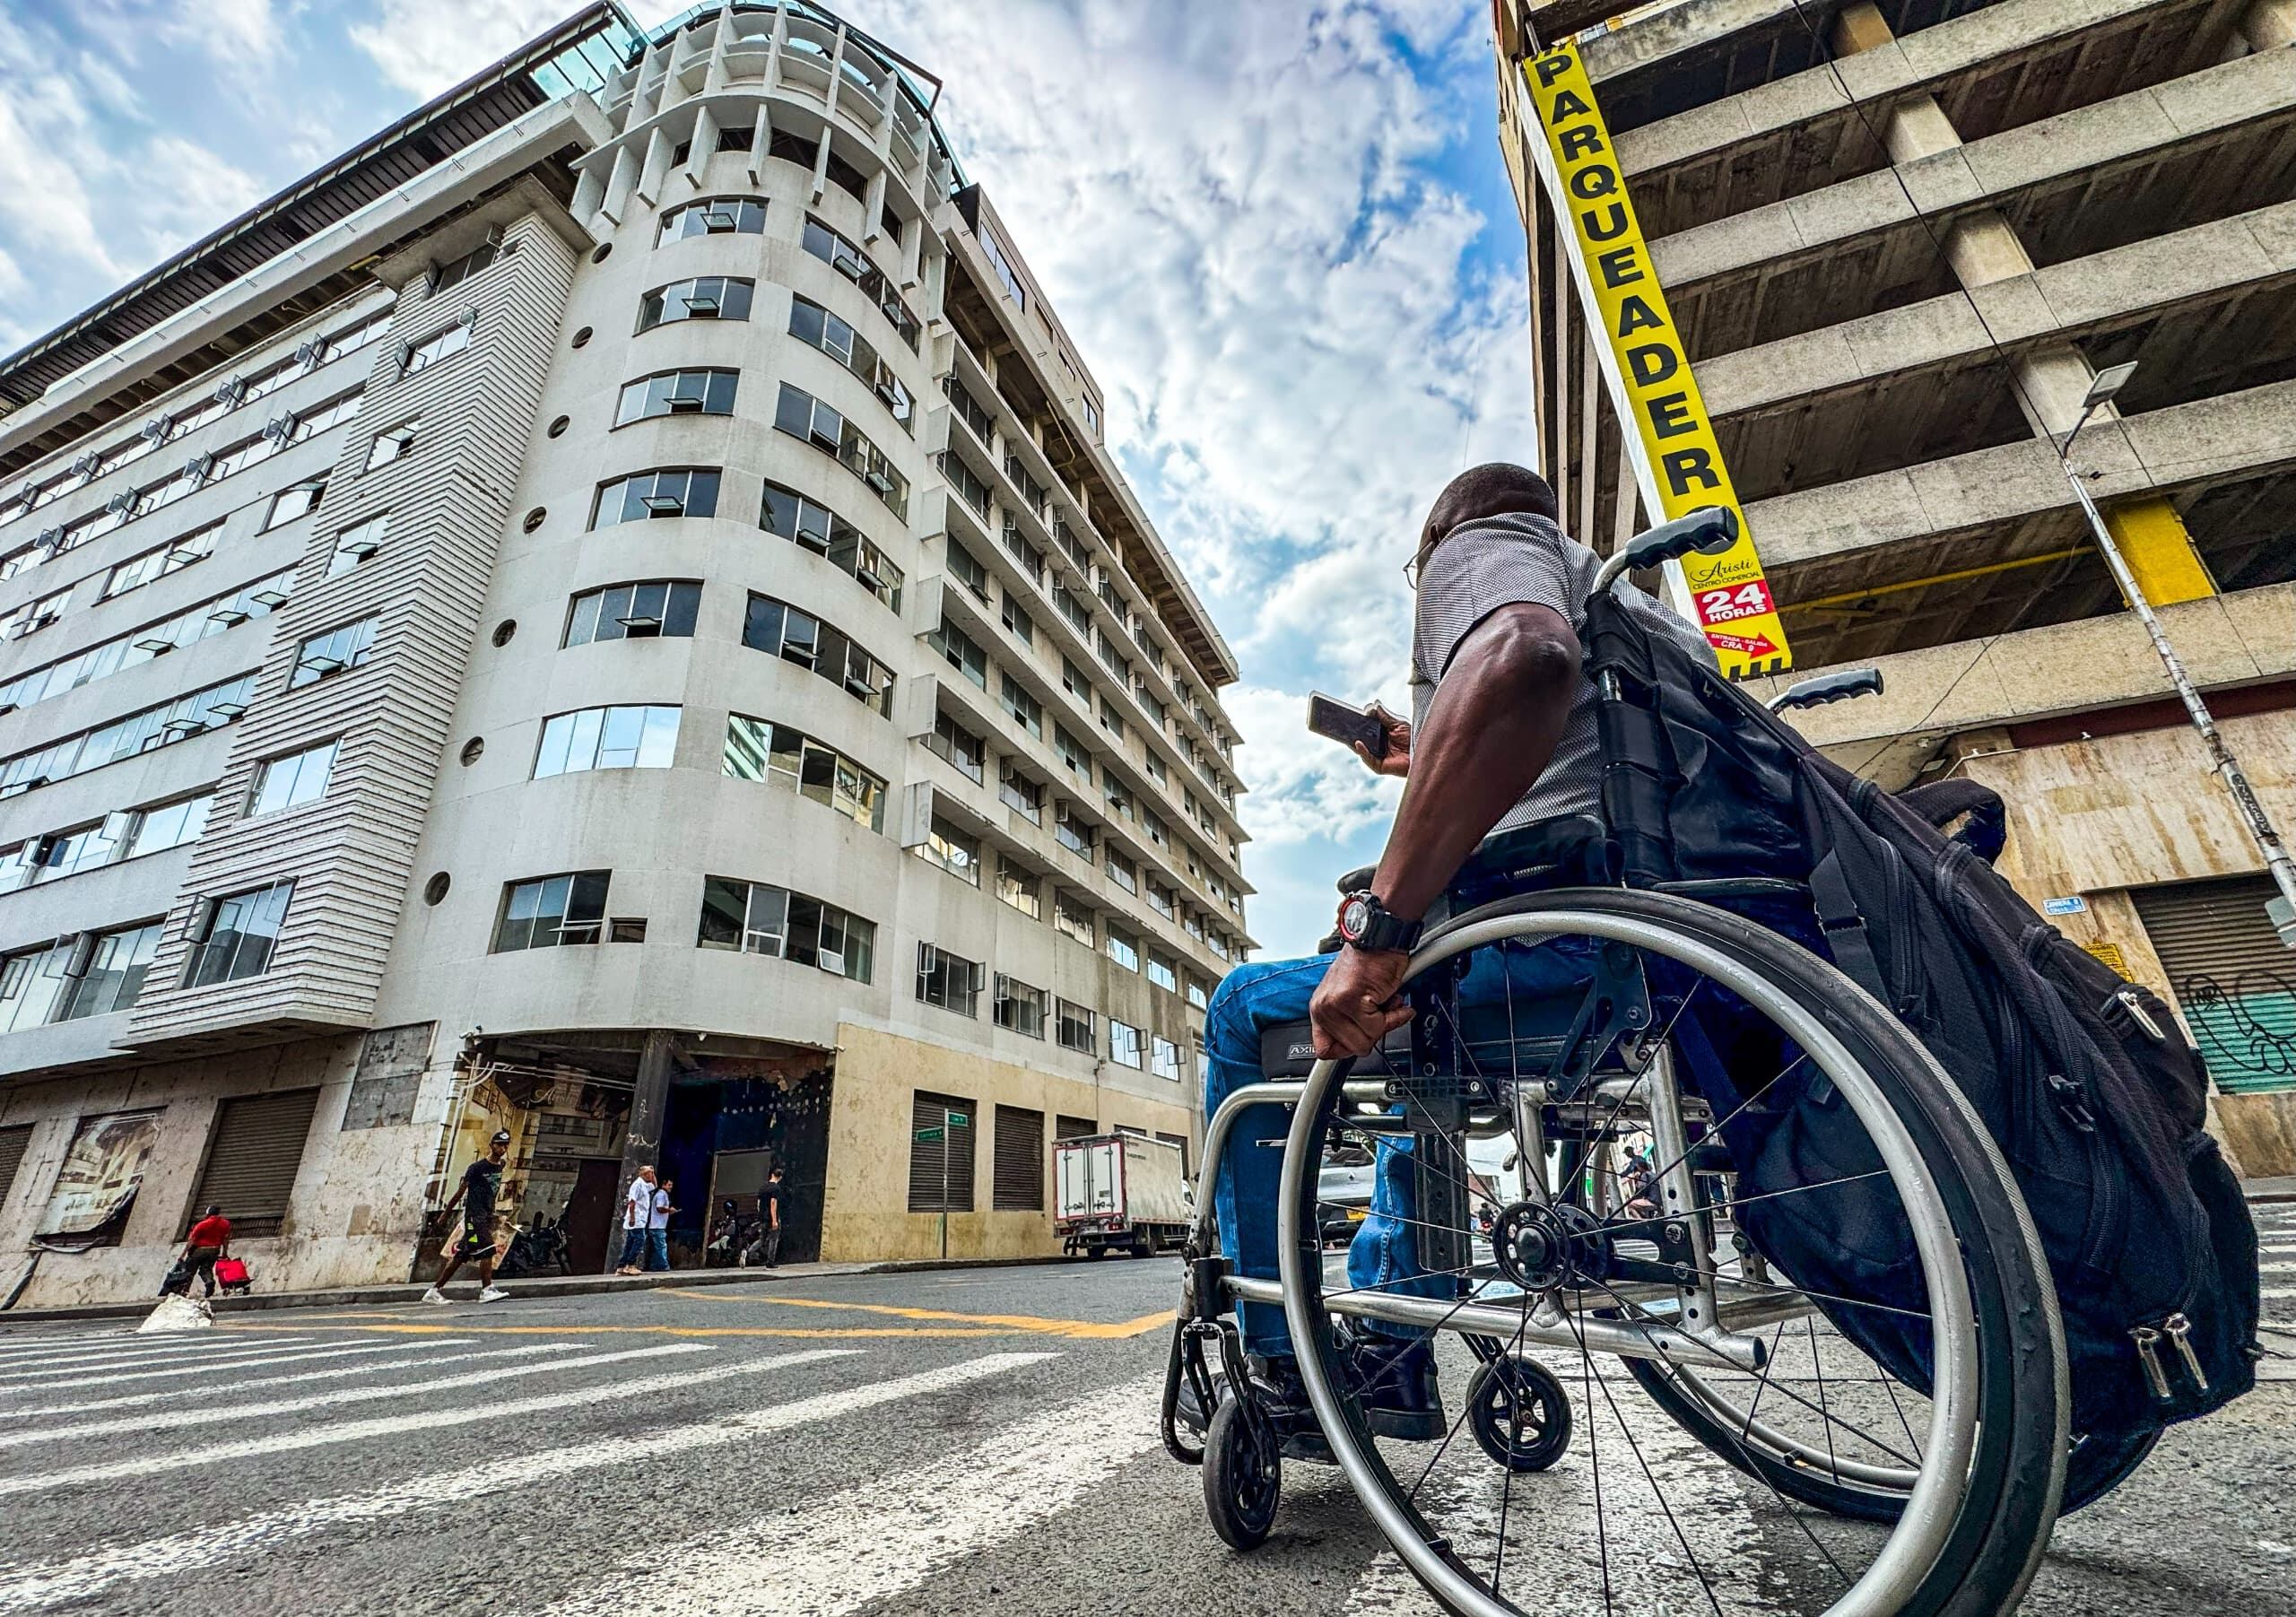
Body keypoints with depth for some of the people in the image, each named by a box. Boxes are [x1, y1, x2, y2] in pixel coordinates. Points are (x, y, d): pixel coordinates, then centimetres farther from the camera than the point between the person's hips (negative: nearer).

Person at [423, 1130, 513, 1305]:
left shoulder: (500, 1165, 9)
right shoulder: (477, 1168, -11)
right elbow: (460, 1192, -5)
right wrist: (445, 1215, 0)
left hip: (487, 1216, 7)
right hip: (474, 1215, -7)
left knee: (460, 1256, 9)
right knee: (487, 1250, -16)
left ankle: (434, 1291, 18)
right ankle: (487, 1290, -15)